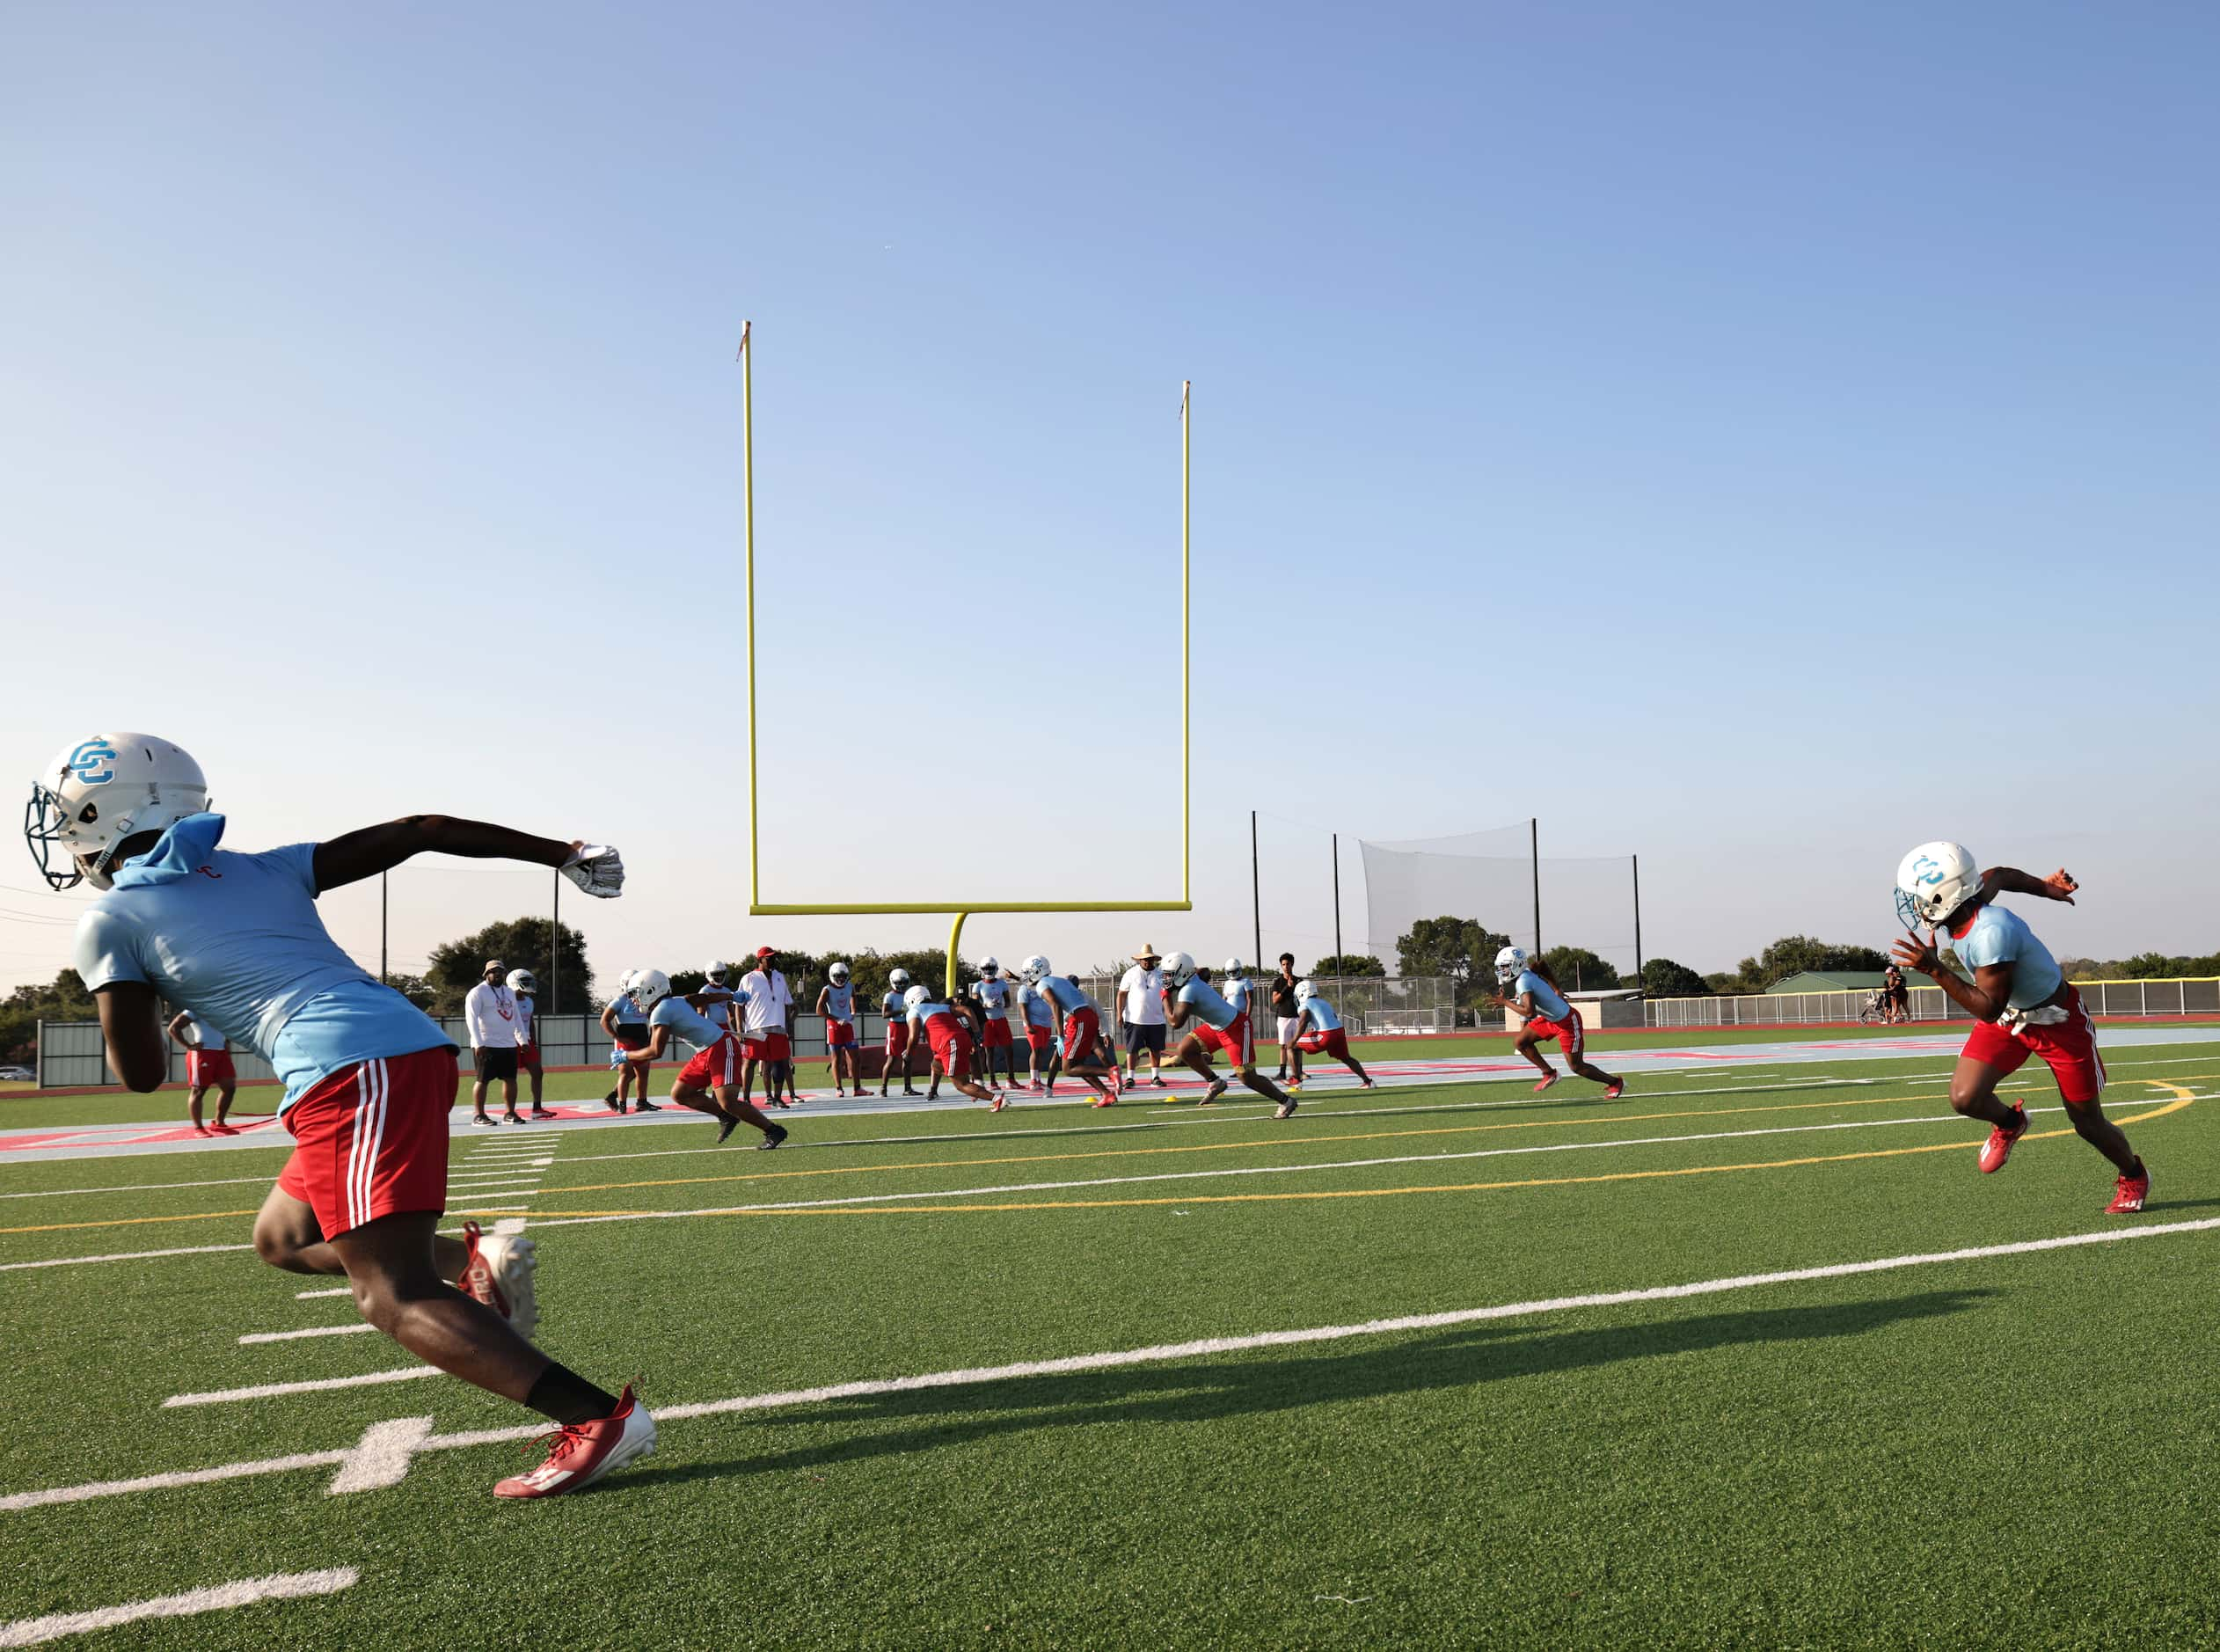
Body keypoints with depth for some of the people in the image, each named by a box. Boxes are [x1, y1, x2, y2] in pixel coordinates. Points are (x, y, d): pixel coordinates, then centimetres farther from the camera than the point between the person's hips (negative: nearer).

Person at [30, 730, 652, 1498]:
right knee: (281, 1237, 26)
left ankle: (598, 1416, -21)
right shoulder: (265, 869, 24)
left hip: (348, 1075, -8)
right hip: (420, 1046, 8)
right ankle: (473, 1261, 9)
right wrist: (560, 852, 24)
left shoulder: (109, 922, 10)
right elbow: (417, 831, 20)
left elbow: (142, 1072, 12)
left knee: (394, 1298, -8)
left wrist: (129, 999, 32)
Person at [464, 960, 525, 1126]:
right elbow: (471, 1019, -14)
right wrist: (479, 1043, -21)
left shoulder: (509, 993, 17)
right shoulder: (478, 993, -6)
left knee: (510, 1079, 6)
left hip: (508, 1044, 7)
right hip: (487, 1045, -7)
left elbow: (516, 1018, 23)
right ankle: (478, 1115, 4)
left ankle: (510, 1113, 13)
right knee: (482, 1080, -2)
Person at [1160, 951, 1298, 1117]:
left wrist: (1166, 998, -17)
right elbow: (1203, 971, 27)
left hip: (1236, 1027, -9)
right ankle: (1215, 1082, 13)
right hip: (1217, 1027, 9)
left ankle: (1286, 1101, 11)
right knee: (1184, 1050, -2)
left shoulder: (1188, 990, -26)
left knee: (1247, 1077, -7)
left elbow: (1175, 1022, -30)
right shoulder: (1191, 981, 2)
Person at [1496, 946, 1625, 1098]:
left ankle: (1615, 1083, 18)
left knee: (1576, 1066, 0)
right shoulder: (1526, 973, -2)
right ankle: (1549, 1074, 15)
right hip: (1550, 1019, 9)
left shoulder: (1523, 982, -29)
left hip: (1567, 1022, -9)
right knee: (1521, 1043, 4)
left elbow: (1530, 1012, -39)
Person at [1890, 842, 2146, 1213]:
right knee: (1965, 1098, -14)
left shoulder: (1990, 933, -38)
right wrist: (2043, 887, 22)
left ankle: (2133, 1177, 40)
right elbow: (1998, 875, 6)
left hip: (2057, 1019, -6)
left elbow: (1989, 1008, -32)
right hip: (2008, 1017, 6)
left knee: (2087, 1123, 10)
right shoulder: (1950, 916, -14)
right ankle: (2008, 1123, 20)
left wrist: (1935, 970, -39)